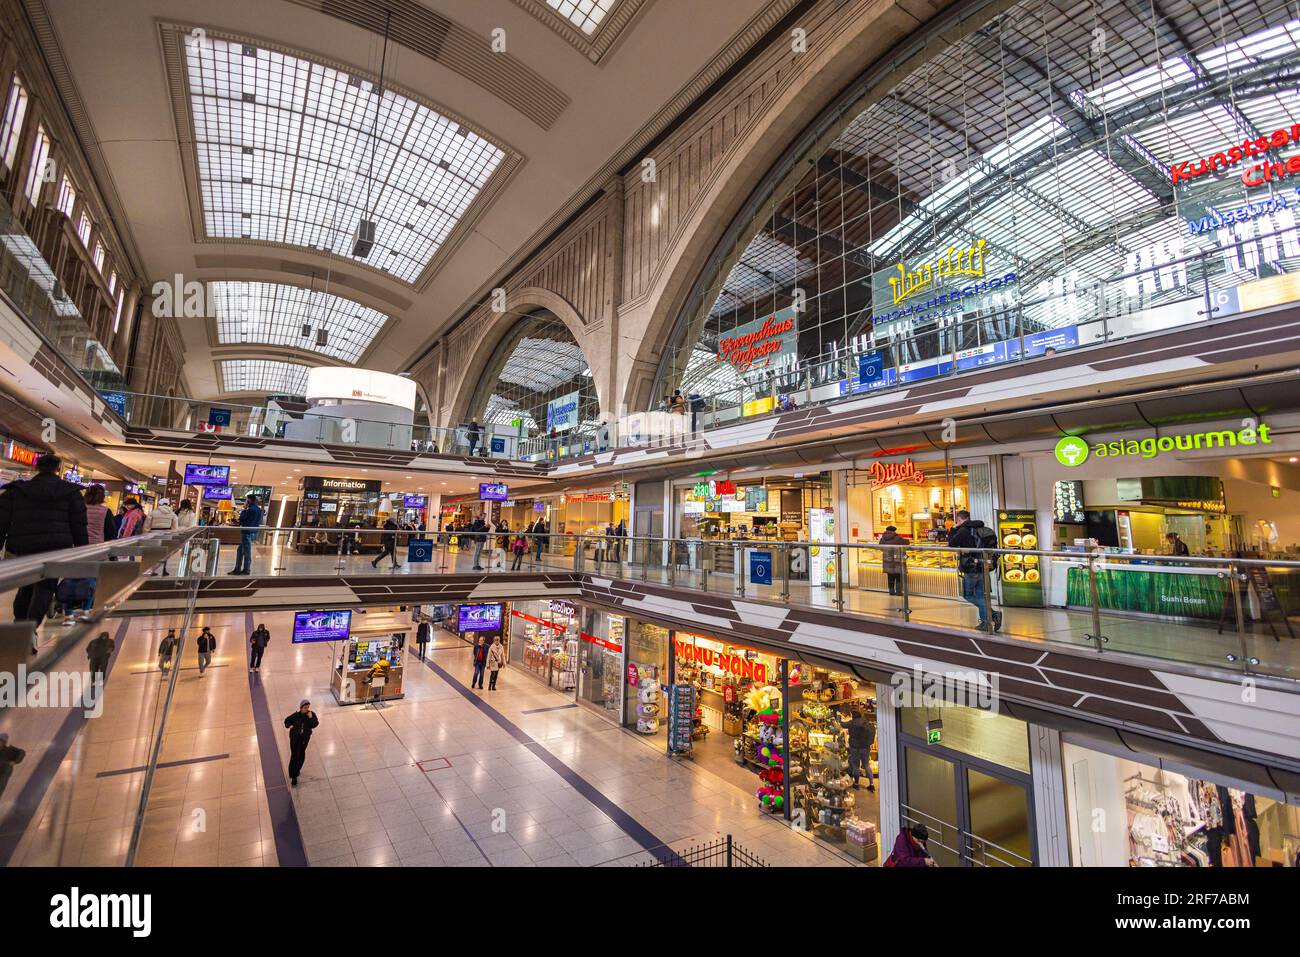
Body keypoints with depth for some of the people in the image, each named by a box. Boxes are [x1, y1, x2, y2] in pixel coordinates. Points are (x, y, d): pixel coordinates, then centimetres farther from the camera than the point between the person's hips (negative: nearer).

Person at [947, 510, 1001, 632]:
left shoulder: (964, 530, -14)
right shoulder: (980, 529, 8)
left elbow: (952, 543, -5)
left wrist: (952, 531, 8)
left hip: (971, 570, -7)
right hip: (983, 568, 7)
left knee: (968, 595, 5)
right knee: (980, 596, 15)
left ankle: (993, 613, -10)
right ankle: (985, 622, 13)